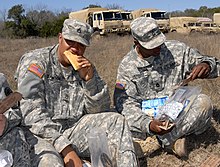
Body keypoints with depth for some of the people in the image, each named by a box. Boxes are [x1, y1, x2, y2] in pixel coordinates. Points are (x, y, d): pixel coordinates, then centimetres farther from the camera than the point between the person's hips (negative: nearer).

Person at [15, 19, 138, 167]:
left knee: (116, 121, -10)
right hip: (41, 133, -5)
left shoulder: (85, 67, 9)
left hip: (74, 127, 5)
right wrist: (66, 149, -25)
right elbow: (32, 114, -18)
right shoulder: (35, 61, -7)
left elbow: (100, 110, 6)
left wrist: (90, 79, -12)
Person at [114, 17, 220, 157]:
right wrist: (148, 124, -33)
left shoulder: (177, 49, 1)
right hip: (150, 118, 0)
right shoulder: (126, 66, -4)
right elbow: (126, 103, -14)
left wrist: (207, 65, -19)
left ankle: (165, 140, -25)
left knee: (203, 101, -27)